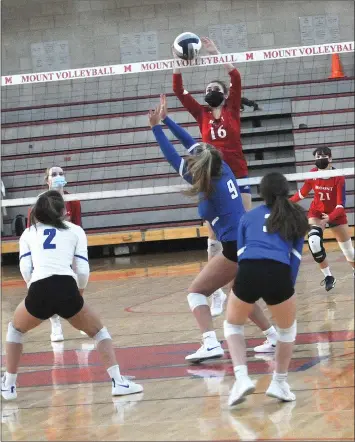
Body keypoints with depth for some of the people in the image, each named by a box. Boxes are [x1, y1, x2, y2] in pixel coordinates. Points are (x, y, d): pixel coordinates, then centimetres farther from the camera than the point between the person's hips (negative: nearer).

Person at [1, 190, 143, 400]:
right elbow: (83, 271, 11)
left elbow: (25, 269, 10)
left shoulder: (28, 233, 23)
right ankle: (119, 382, 6)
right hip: (67, 290, -1)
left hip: (38, 292, 1)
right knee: (99, 332, 23)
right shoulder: (75, 230, 21)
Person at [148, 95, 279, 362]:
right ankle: (276, 337, 26)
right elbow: (194, 145, 17)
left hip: (236, 248, -9)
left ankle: (211, 345, -19)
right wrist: (165, 119, 19)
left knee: (196, 292, -2)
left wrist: (157, 128, -4)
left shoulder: (208, 185, -9)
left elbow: (175, 159, -6)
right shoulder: (224, 170, 9)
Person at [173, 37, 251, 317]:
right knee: (214, 237, 1)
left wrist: (216, 53, -12)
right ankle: (217, 291, 4)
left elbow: (236, 78, -9)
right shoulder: (202, 115, 10)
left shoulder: (232, 110, 4)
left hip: (238, 177, -2)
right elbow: (180, 92, 2)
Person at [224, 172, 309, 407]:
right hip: (279, 275, -1)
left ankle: (242, 377, 6)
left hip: (247, 272, 1)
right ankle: (279, 382, 25)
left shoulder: (249, 217, 26)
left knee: (233, 325, 26)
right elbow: (295, 257, 14)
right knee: (288, 329, 28)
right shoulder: (297, 216, 23)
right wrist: (288, 288, 17)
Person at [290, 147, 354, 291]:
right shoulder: (313, 174, -14)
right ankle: (328, 277, -11)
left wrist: (329, 217, -39)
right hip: (317, 212, 2)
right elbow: (302, 193, 3)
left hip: (335, 214, -1)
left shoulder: (338, 177, -23)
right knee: (314, 241, -24)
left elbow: (341, 205, -25)